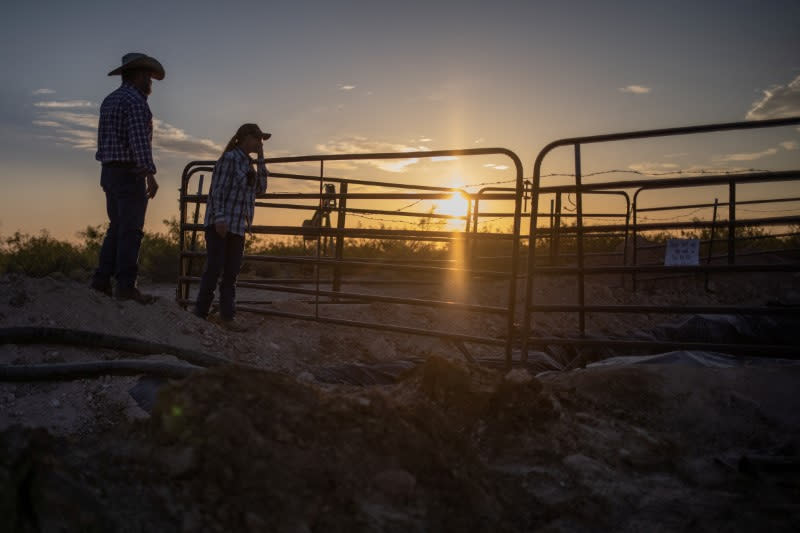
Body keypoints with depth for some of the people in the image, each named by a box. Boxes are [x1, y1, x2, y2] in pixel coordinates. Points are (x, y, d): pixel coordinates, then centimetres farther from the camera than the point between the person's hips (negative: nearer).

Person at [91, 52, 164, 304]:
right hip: (129, 173, -9)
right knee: (131, 231, -7)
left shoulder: (110, 100, 17)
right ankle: (126, 285, -8)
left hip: (110, 172, 9)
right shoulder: (135, 101, -12)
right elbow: (139, 141, -23)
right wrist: (151, 175, -26)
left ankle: (102, 279, 10)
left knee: (117, 228, 14)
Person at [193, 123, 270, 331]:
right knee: (214, 269, -7)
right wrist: (219, 217, -21)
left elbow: (260, 188, 10)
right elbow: (217, 189, -14)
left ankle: (227, 317, 8)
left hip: (238, 227, 8)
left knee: (231, 273, 6)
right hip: (220, 224, -8)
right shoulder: (230, 158, -8)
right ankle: (200, 313, 1)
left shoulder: (248, 163, 16)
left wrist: (260, 158, 8)